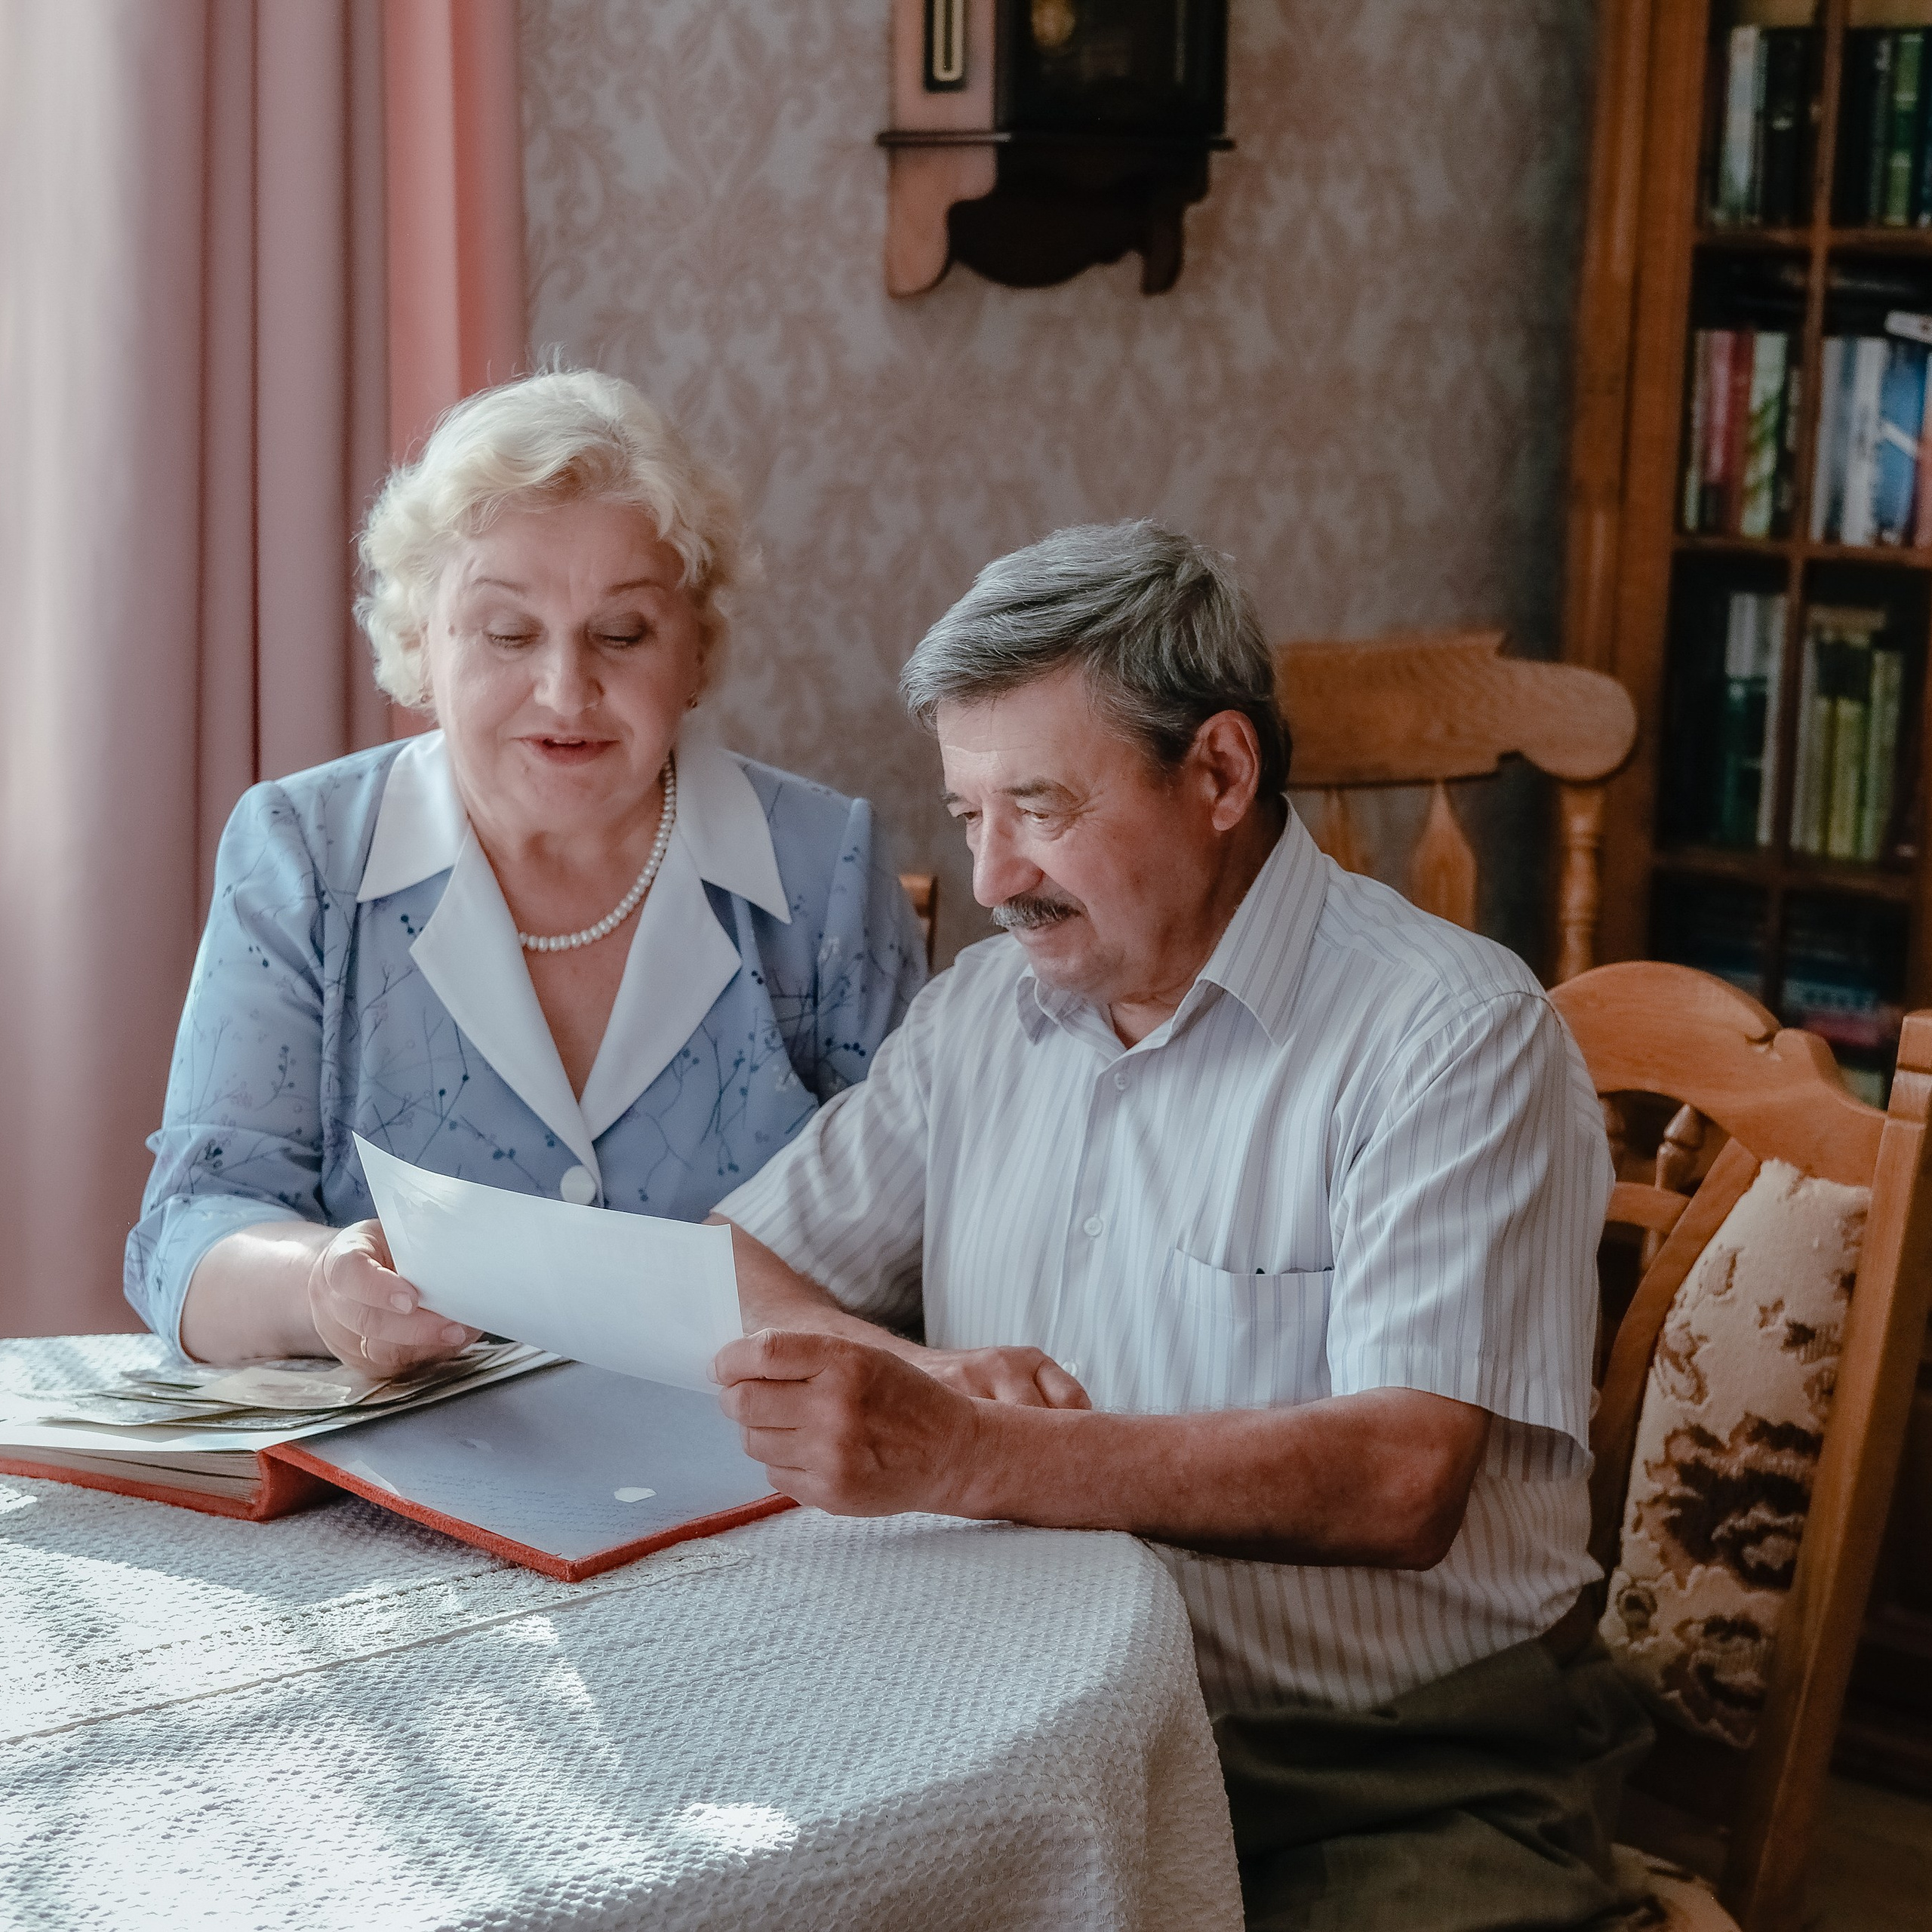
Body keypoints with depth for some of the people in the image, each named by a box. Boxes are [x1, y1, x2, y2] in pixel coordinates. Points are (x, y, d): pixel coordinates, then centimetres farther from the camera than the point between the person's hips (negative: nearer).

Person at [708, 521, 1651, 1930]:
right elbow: (733, 1272, 13)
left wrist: (963, 1454, -30)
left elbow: (1401, 1481, -21)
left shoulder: (1453, 1035, -9)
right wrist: (913, 1373, -9)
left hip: (1403, 1780, -4)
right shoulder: (987, 1010, 11)